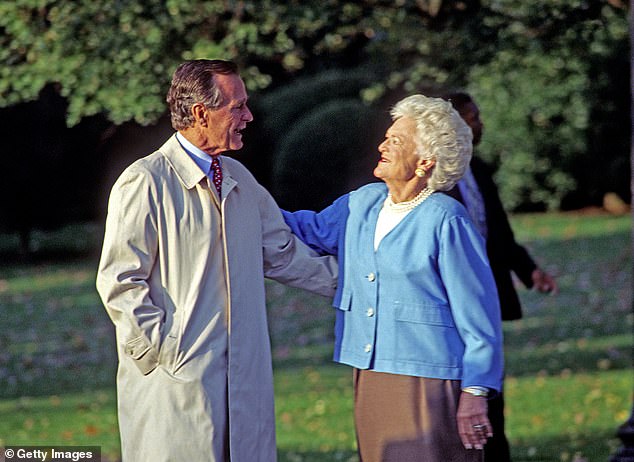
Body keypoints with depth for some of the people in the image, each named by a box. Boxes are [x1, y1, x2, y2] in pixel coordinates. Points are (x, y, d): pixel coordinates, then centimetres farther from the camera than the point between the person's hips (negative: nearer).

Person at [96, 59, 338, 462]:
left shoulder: (239, 179, 15)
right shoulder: (145, 183, -8)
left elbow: (283, 255, 22)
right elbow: (119, 283, -10)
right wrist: (164, 351, -13)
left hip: (245, 378, 7)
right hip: (177, 379, -7)